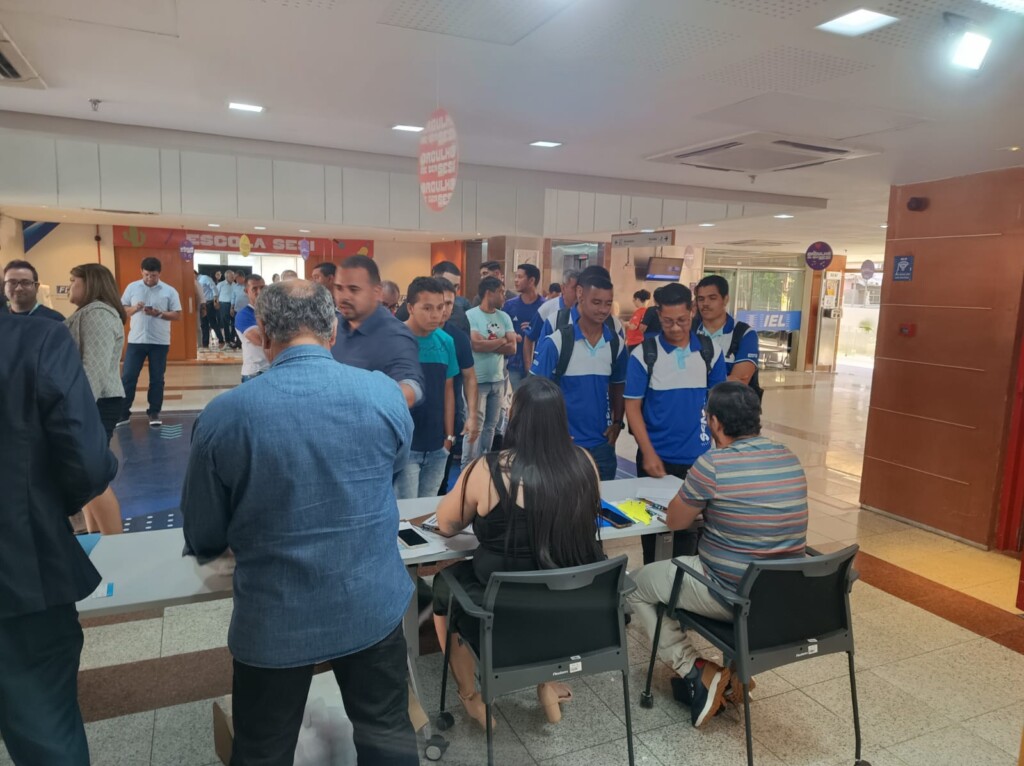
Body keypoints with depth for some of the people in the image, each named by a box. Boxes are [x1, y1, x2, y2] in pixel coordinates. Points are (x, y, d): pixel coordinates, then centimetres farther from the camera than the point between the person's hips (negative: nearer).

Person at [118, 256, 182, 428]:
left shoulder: (169, 291, -1)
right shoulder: (132, 288, 4)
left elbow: (177, 315, -2)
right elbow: (122, 310, 7)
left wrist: (159, 313, -17)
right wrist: (134, 309, -14)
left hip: (160, 342, -1)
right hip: (136, 340, 1)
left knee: (157, 379, 6)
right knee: (128, 377, 2)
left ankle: (154, 413, 17)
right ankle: (123, 413, 11)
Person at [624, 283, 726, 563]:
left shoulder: (710, 352, -1)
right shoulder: (643, 354, -8)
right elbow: (632, 406, -7)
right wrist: (649, 453, -14)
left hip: (698, 457, 2)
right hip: (656, 456, -1)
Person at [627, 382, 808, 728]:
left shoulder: (712, 465, -22)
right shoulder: (791, 460, -1)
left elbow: (675, 521, -8)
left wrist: (695, 502, 9)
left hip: (730, 596, -7)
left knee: (639, 586, 15)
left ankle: (697, 671, 7)